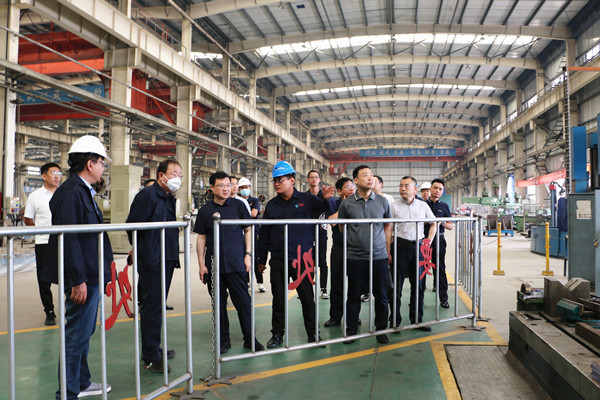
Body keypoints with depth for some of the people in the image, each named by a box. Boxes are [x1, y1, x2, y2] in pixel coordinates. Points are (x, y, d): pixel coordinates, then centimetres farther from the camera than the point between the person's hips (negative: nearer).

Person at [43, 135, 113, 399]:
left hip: (90, 275, 11)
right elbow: (68, 238, -23)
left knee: (83, 331, 20)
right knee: (77, 334, -1)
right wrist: (78, 280, -23)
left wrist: (102, 269, 24)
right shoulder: (71, 192, -18)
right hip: (82, 278, -11)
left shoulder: (83, 190, 15)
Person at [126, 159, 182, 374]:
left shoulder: (170, 198, 16)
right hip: (151, 262, -9)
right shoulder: (147, 195, -12)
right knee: (152, 307, -3)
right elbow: (133, 226, -15)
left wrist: (173, 255, 14)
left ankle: (155, 348, 30)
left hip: (167, 260, 9)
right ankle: (151, 358, 5)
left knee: (158, 306, 17)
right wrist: (142, 252, -8)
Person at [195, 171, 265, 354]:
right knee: (219, 303, 8)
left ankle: (249, 338, 14)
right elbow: (201, 238, 7)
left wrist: (248, 254, 0)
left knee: (243, 300, 0)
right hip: (213, 265, 1)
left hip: (236, 263, -1)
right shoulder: (205, 210, 4)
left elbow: (248, 230, 8)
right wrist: (201, 264, 3)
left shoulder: (238, 206, 3)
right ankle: (223, 340, 21)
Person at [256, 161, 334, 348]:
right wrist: (261, 259, 11)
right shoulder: (272, 205, 8)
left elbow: (327, 210, 0)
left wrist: (326, 199, -23)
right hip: (278, 260, 2)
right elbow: (264, 233, 11)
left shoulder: (306, 199, 0)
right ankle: (277, 334, 24)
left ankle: (312, 333, 22)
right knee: (278, 298, 10)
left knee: (307, 297, 7)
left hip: (302, 259, -2)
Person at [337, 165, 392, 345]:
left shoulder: (382, 201, 5)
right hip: (355, 257, -1)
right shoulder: (346, 204, -1)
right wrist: (355, 241, 8)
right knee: (354, 295, 7)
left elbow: (388, 226, 13)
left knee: (381, 296, 8)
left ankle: (381, 330, 24)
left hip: (379, 256, 2)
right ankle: (351, 329, 22)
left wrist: (387, 251, 11)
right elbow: (342, 228, 10)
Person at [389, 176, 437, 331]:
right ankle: (395, 321, 11)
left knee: (418, 285, 10)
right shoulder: (394, 206, -1)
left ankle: (417, 320, 23)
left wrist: (429, 240, 9)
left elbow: (434, 223, 21)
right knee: (396, 285, 0)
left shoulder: (423, 206, 8)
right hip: (400, 246, -3)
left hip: (418, 246, 3)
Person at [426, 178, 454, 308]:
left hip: (439, 240, 0)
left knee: (440, 269, 1)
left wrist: (442, 223, -11)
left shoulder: (444, 206, 9)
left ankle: (443, 298, 7)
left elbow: (451, 226, 9)